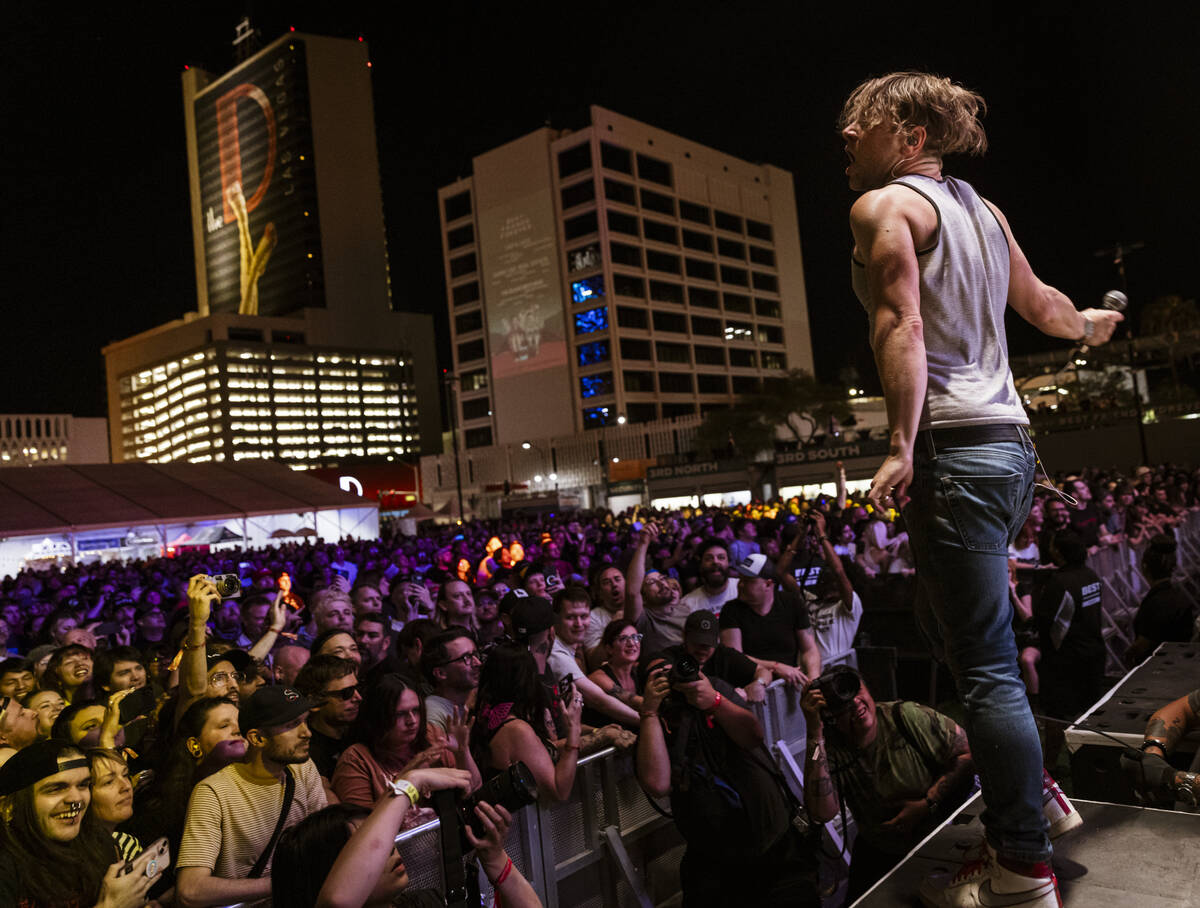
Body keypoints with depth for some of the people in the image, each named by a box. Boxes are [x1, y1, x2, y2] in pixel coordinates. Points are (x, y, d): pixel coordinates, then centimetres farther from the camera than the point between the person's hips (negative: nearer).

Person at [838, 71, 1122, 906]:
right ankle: (1022, 814, 29)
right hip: (1010, 440, 9)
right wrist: (1090, 327, 52)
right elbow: (1039, 302, 32)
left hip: (955, 447, -9)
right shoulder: (982, 209, 20)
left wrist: (901, 447, -24)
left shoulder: (884, 205, -4)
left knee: (986, 669, -4)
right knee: (949, 622, 20)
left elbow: (900, 323, -18)